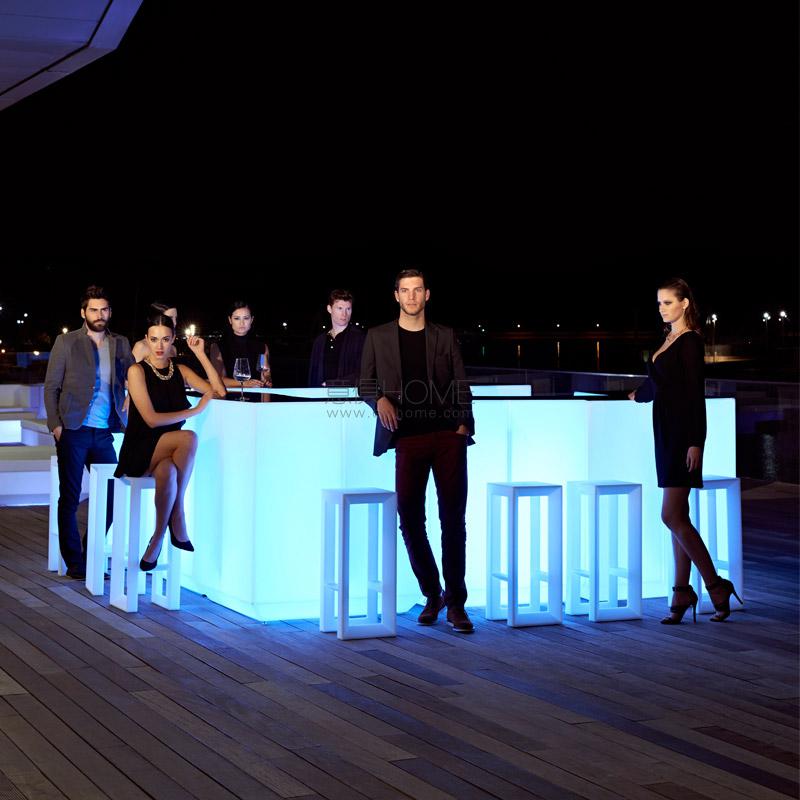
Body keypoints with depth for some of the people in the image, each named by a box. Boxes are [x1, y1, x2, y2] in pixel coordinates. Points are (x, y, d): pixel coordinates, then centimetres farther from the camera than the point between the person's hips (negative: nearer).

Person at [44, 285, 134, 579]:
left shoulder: (120, 344, 10)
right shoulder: (66, 342, 2)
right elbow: (51, 386, 1)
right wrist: (55, 424, -7)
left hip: (104, 432, 3)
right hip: (74, 431, -3)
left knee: (110, 496, 2)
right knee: (69, 499, 2)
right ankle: (74, 561, 10)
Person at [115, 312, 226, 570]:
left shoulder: (181, 371, 12)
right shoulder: (137, 371, -3)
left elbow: (219, 392, 1)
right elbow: (151, 419, -13)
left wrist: (201, 355, -2)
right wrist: (196, 410, -12)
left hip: (168, 453, 4)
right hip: (140, 452, -4)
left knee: (168, 471, -35)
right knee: (189, 438, -32)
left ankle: (158, 539, -18)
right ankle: (177, 523, -23)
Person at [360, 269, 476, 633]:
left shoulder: (445, 336, 12)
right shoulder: (378, 337, 11)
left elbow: (461, 386, 10)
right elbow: (366, 384, 13)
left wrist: (464, 424, -3)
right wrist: (380, 400, -8)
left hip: (447, 436, 0)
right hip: (407, 438, 0)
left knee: (453, 517, -3)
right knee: (410, 517, 0)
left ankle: (455, 603, 3)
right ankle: (431, 595, 17)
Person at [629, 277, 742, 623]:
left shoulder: (690, 341, -11)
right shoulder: (668, 339, 14)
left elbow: (696, 393, -17)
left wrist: (695, 442, -22)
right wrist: (639, 395, 49)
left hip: (682, 433, -9)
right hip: (666, 431, 9)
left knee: (672, 516, -11)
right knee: (677, 517, 8)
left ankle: (716, 586, -3)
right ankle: (682, 594, 10)